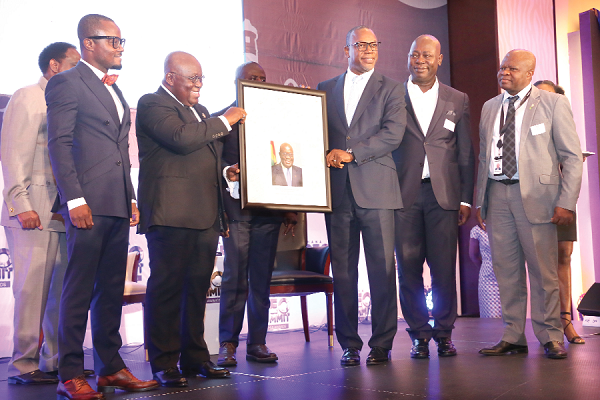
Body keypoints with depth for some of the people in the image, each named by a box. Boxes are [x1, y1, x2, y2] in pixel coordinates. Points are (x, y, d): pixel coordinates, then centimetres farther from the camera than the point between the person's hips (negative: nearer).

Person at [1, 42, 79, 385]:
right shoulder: (28, 98, 2)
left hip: (64, 212, 7)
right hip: (35, 211, -7)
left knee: (62, 289, 5)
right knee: (32, 289, -5)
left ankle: (55, 361, 12)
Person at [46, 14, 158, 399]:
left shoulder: (115, 91, 23)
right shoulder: (67, 83, -2)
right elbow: (60, 144, -10)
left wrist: (131, 198, 16)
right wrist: (75, 199, -17)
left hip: (118, 206, 8)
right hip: (89, 204, -8)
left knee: (112, 288, 10)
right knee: (80, 289, -4)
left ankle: (110, 367, 17)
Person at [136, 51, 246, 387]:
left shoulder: (199, 111, 25)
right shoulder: (153, 104, -2)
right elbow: (181, 138, -18)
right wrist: (225, 121, -8)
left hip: (205, 214, 8)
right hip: (171, 213, -8)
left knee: (198, 287, 9)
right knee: (167, 286, -5)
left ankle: (195, 358, 17)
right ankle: (164, 364, 1)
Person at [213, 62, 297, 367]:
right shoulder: (221, 119, 7)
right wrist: (226, 171, -22)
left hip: (269, 208, 3)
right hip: (236, 207, -3)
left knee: (262, 278, 5)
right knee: (235, 277, -5)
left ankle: (257, 343, 12)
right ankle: (227, 344, 3)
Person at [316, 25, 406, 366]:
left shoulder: (391, 89, 10)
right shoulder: (326, 89, 18)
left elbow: (393, 133, -4)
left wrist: (351, 153, -10)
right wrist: (328, 155, -3)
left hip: (376, 189, -2)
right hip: (337, 188, 2)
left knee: (382, 268, -3)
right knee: (342, 270, 3)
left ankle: (382, 343, 7)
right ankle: (349, 344, 11)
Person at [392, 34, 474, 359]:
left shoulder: (458, 100, 13)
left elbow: (466, 154, 12)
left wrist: (466, 199, 5)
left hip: (444, 194, 1)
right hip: (404, 194, 0)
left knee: (444, 268, 0)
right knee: (408, 267, 0)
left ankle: (444, 333, 13)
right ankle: (419, 334, 11)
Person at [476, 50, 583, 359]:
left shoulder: (553, 103, 2)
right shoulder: (490, 107, 16)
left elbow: (572, 156, -1)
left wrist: (566, 203, -10)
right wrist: (480, 202, 12)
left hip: (535, 195, -4)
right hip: (497, 195, 4)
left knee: (543, 270, -3)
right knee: (506, 270, 6)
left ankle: (550, 338, 10)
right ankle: (513, 338, 14)